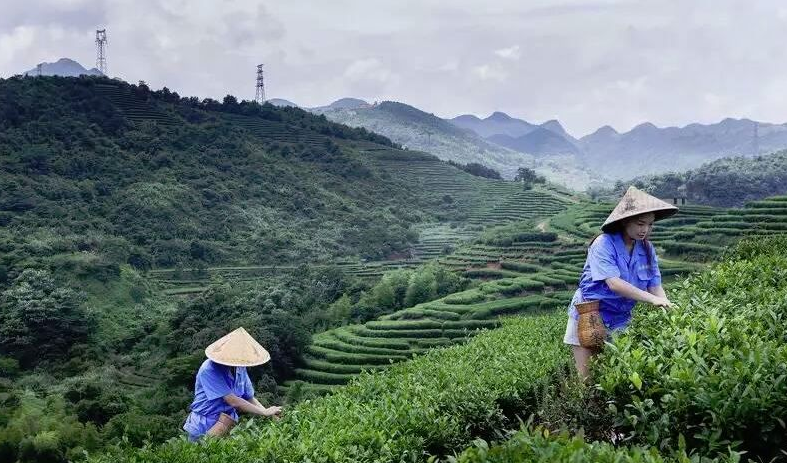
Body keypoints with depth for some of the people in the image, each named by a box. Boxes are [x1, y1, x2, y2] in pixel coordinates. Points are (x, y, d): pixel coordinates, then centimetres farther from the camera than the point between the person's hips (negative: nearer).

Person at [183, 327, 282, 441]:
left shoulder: (240, 369, 0)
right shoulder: (209, 370, -23)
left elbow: (250, 398, 6)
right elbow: (233, 401, -25)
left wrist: (270, 414, -11)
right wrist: (265, 412, -19)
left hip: (230, 425, 6)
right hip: (204, 428, -6)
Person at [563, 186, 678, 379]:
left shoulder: (647, 249, 0)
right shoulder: (604, 244, -18)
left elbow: (655, 286, -2)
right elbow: (614, 284, -28)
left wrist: (666, 306, -23)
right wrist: (653, 299, -34)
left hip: (620, 321, 5)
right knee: (588, 380, 0)